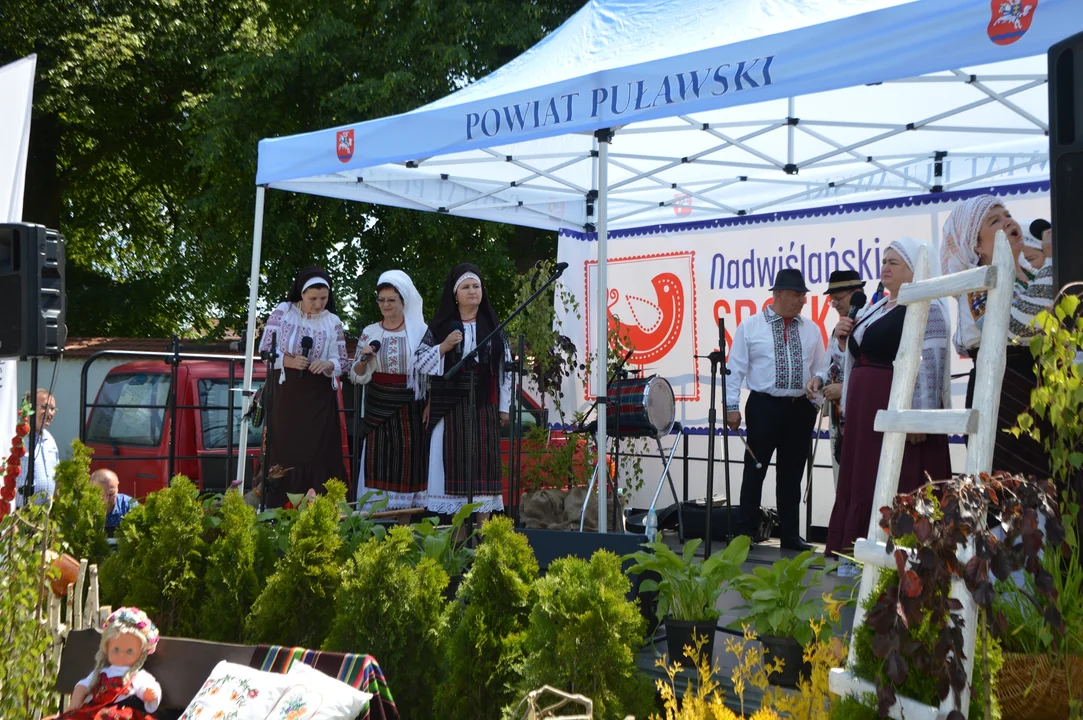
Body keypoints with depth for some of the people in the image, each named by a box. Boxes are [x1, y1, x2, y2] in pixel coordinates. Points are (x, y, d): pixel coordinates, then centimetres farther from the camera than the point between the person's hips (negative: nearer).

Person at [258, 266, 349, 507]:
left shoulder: (333, 322, 2)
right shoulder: (282, 312, -1)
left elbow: (341, 364, 4)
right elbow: (265, 350, -1)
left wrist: (327, 365, -18)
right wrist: (288, 361, -18)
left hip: (319, 398, 1)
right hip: (285, 395, -1)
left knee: (318, 453, -2)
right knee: (285, 452, 0)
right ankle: (281, 509, 6)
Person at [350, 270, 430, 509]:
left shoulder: (421, 332, 2)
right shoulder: (369, 333, 7)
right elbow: (357, 376, 8)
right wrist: (363, 360, -13)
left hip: (411, 410, -1)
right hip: (378, 409, 1)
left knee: (409, 462, -1)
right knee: (378, 464, -2)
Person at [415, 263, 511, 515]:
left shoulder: (493, 327, 9)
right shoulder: (440, 326, 6)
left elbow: (505, 368, 7)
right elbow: (420, 364, 3)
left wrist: (504, 407, 3)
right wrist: (444, 346, -12)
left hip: (483, 407, 1)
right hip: (450, 407, -1)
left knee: (482, 459, -1)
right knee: (453, 460, -4)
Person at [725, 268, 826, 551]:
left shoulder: (811, 330, 10)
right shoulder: (750, 327, 0)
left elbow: (822, 369, 14)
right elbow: (735, 369, -2)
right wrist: (732, 406, -7)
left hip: (801, 408, 3)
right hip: (764, 406, -3)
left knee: (792, 474, 10)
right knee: (755, 470, 1)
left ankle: (790, 535, 17)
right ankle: (747, 533, 10)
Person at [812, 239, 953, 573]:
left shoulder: (924, 307, -9)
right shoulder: (876, 308, 19)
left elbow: (929, 363, -18)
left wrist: (919, 415, -25)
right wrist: (847, 335, 7)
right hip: (865, 409, 9)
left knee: (901, 482, -6)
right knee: (863, 479, 11)